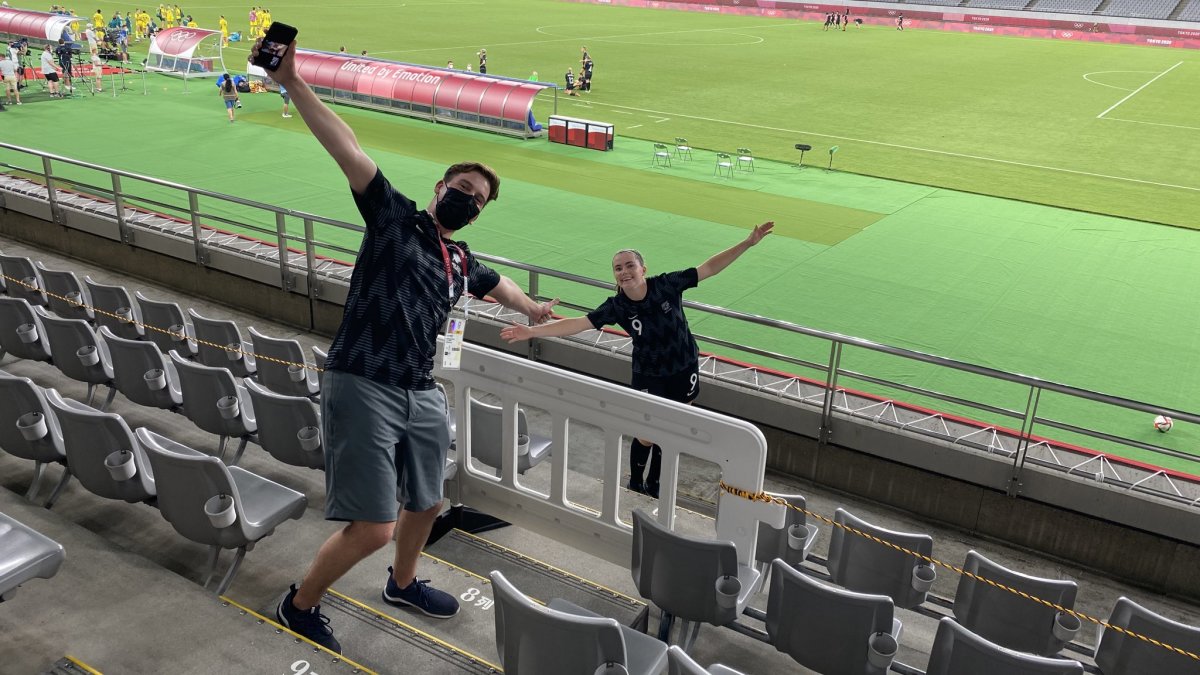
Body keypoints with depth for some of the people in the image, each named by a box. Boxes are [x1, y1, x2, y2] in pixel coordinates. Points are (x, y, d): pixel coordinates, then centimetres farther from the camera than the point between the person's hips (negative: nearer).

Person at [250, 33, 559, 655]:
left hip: (421, 396, 7)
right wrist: (292, 83, -23)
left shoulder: (462, 263, 16)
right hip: (362, 387, -7)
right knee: (374, 527, -9)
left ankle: (402, 584, 51)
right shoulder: (395, 216, -2)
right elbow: (348, 152, -14)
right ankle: (300, 604, 19)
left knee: (425, 504, 21)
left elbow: (496, 284, 38)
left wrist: (532, 310, 55)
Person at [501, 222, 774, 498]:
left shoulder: (667, 285, -18)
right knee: (646, 436, 4)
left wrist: (748, 243, -19)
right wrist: (532, 331, -30)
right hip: (648, 377, -1)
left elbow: (709, 267, -15)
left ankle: (654, 486, 35)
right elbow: (578, 323, -22)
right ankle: (635, 485, 31)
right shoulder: (617, 307, -17)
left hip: (685, 370, 1)